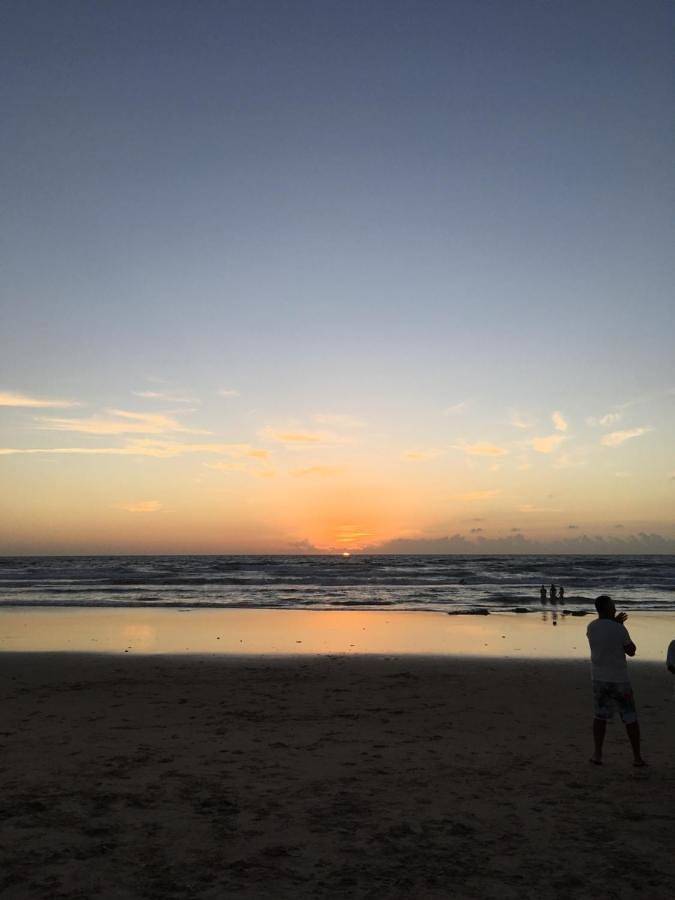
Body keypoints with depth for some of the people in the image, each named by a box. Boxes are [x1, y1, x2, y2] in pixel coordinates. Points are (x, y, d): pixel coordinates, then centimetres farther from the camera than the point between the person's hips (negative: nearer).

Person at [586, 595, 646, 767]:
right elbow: (631, 651, -3)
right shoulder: (619, 629, -16)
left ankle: (597, 754, 11)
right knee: (630, 718, 10)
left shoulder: (591, 627, -1)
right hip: (620, 679, -3)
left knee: (599, 716, 12)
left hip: (599, 679, 4)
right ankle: (637, 757, 15)